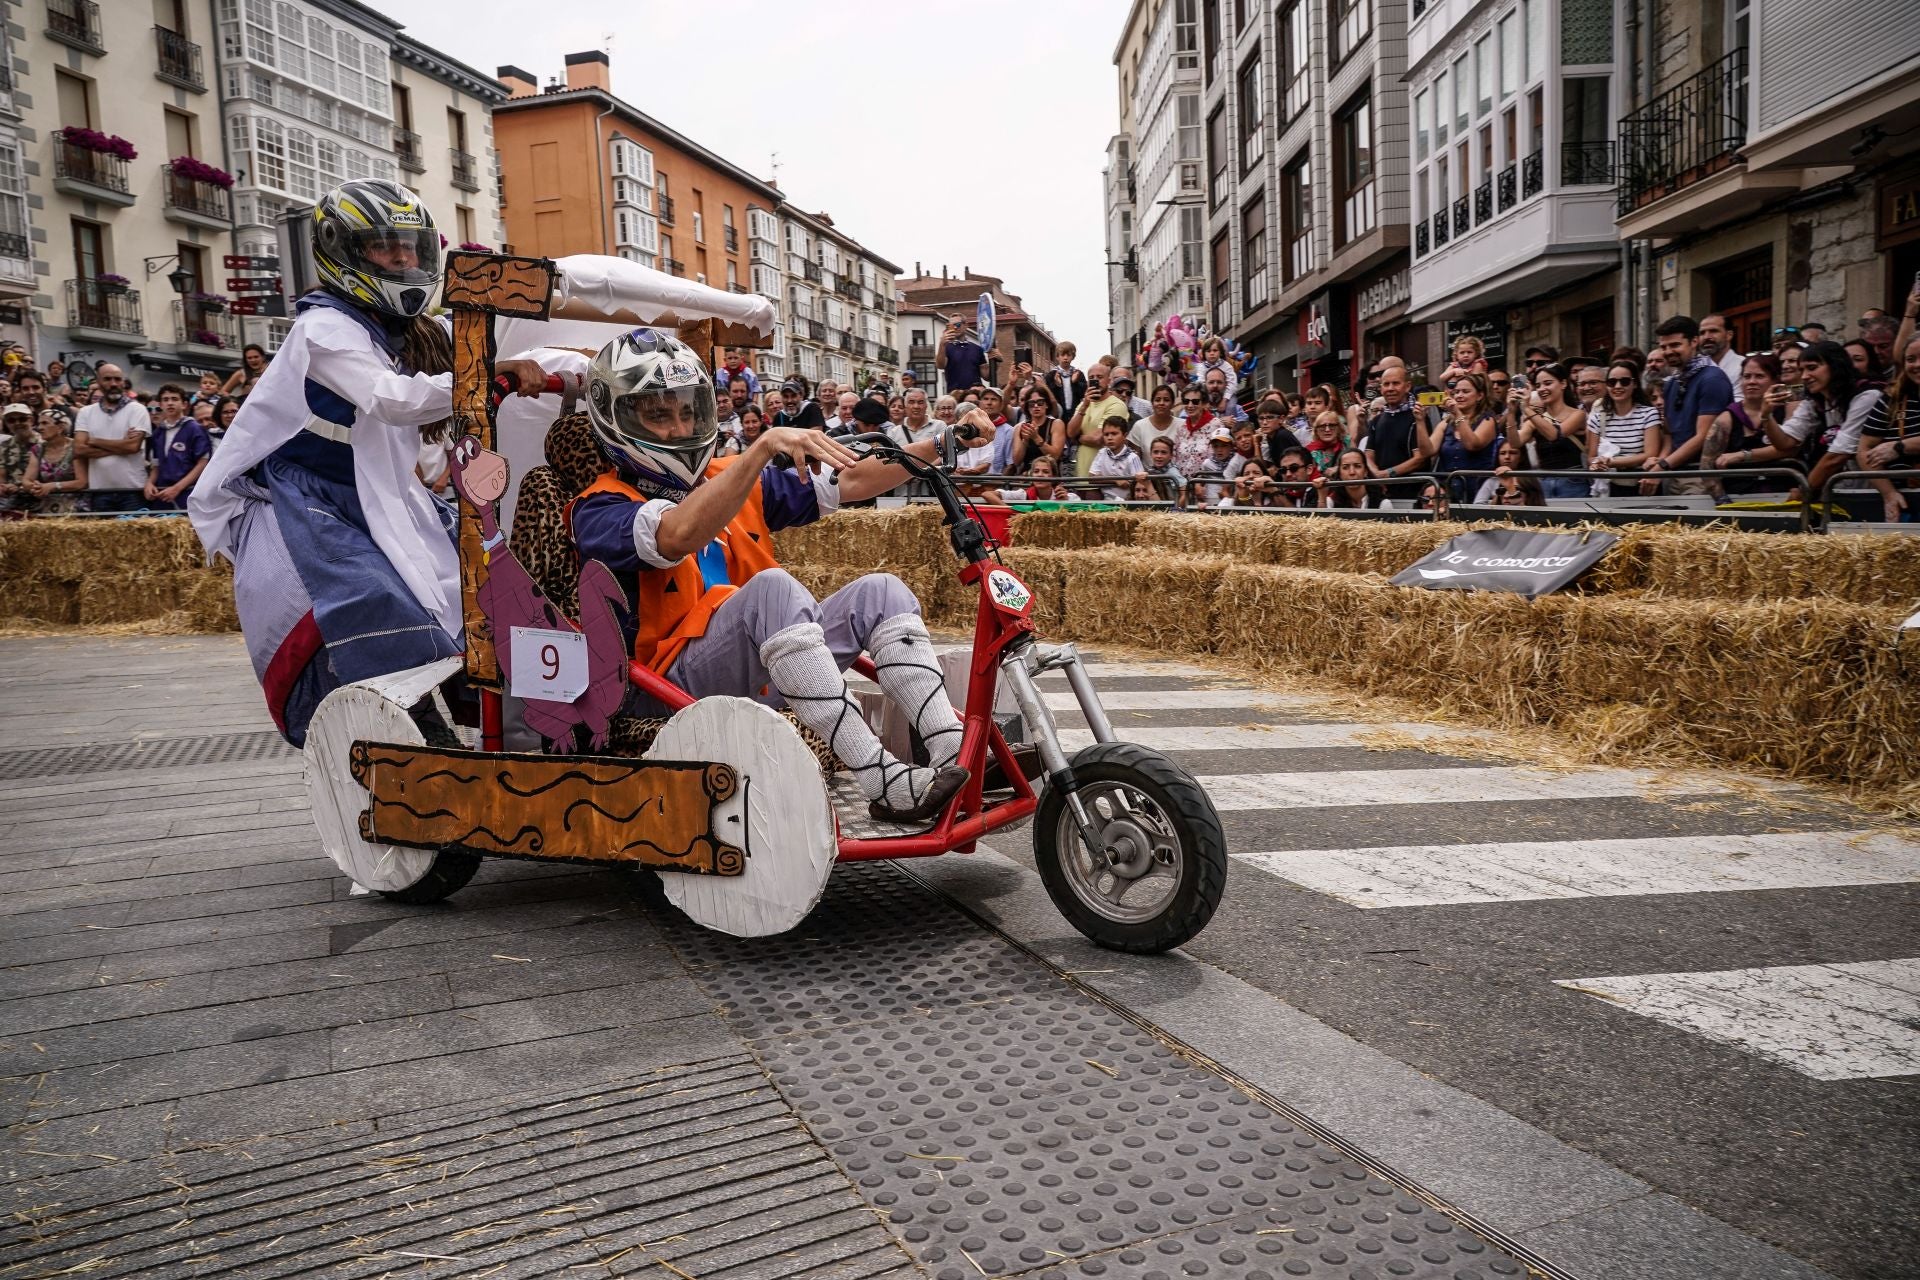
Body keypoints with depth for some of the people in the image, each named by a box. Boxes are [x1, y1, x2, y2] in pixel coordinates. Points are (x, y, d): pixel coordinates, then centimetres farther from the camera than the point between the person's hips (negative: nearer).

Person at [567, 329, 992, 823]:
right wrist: (764, 445, -34)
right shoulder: (601, 509, -2)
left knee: (880, 591, -10)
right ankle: (881, 780, -39)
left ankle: (956, 757, -26)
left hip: (761, 672, 7)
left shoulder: (730, 478, 18)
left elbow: (852, 482, 12)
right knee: (772, 586, -32)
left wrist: (941, 443, 1)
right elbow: (679, 536, -27)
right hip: (678, 680, -7)